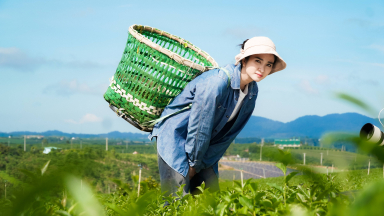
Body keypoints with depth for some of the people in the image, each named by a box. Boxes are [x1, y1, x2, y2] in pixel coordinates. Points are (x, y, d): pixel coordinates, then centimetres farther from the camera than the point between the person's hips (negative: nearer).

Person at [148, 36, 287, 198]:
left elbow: (230, 133, 1)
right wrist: (194, 163, -10)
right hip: (175, 137, -7)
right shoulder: (216, 83, -27)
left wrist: (199, 165, -1)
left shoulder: (252, 92, -2)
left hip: (204, 143, 8)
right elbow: (198, 127, -21)